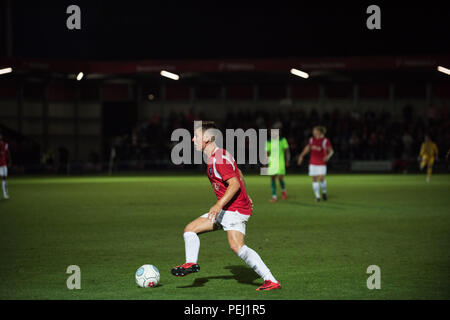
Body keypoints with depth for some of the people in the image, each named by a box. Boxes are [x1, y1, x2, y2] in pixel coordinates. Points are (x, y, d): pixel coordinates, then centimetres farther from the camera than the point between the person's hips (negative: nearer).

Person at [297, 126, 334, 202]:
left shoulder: (325, 141, -7)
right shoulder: (312, 139, 6)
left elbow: (331, 151, -6)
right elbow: (307, 148, 20)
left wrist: (328, 156, -26)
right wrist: (301, 156, 19)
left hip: (322, 163, -4)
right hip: (313, 163, 4)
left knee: (321, 178, -13)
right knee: (314, 179, 0)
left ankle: (324, 192, 14)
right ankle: (317, 196, 7)